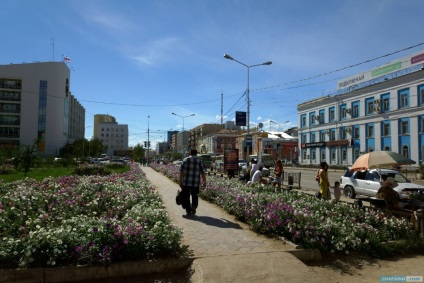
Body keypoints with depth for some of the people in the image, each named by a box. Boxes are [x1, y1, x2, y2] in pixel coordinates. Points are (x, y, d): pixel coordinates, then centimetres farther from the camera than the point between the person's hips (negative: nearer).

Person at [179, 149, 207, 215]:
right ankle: (193, 208, -7)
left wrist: (180, 181, 5)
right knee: (195, 196, 11)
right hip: (196, 183, 0)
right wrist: (204, 182, 6)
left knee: (186, 196, 11)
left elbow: (181, 171, -1)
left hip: (186, 182, 0)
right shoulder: (199, 161, 3)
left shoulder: (185, 160, 3)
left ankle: (188, 210, 15)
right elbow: (203, 172, -1)